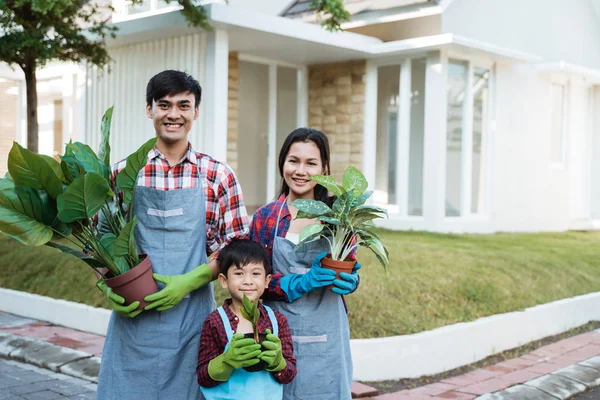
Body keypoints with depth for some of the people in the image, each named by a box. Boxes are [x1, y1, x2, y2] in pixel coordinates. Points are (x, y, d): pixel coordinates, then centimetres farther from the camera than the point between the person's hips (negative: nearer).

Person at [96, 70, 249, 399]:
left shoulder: (218, 176, 0)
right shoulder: (123, 173, 3)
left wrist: (190, 280, -12)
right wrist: (109, 287, -8)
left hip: (193, 315, 0)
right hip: (131, 318, 1)